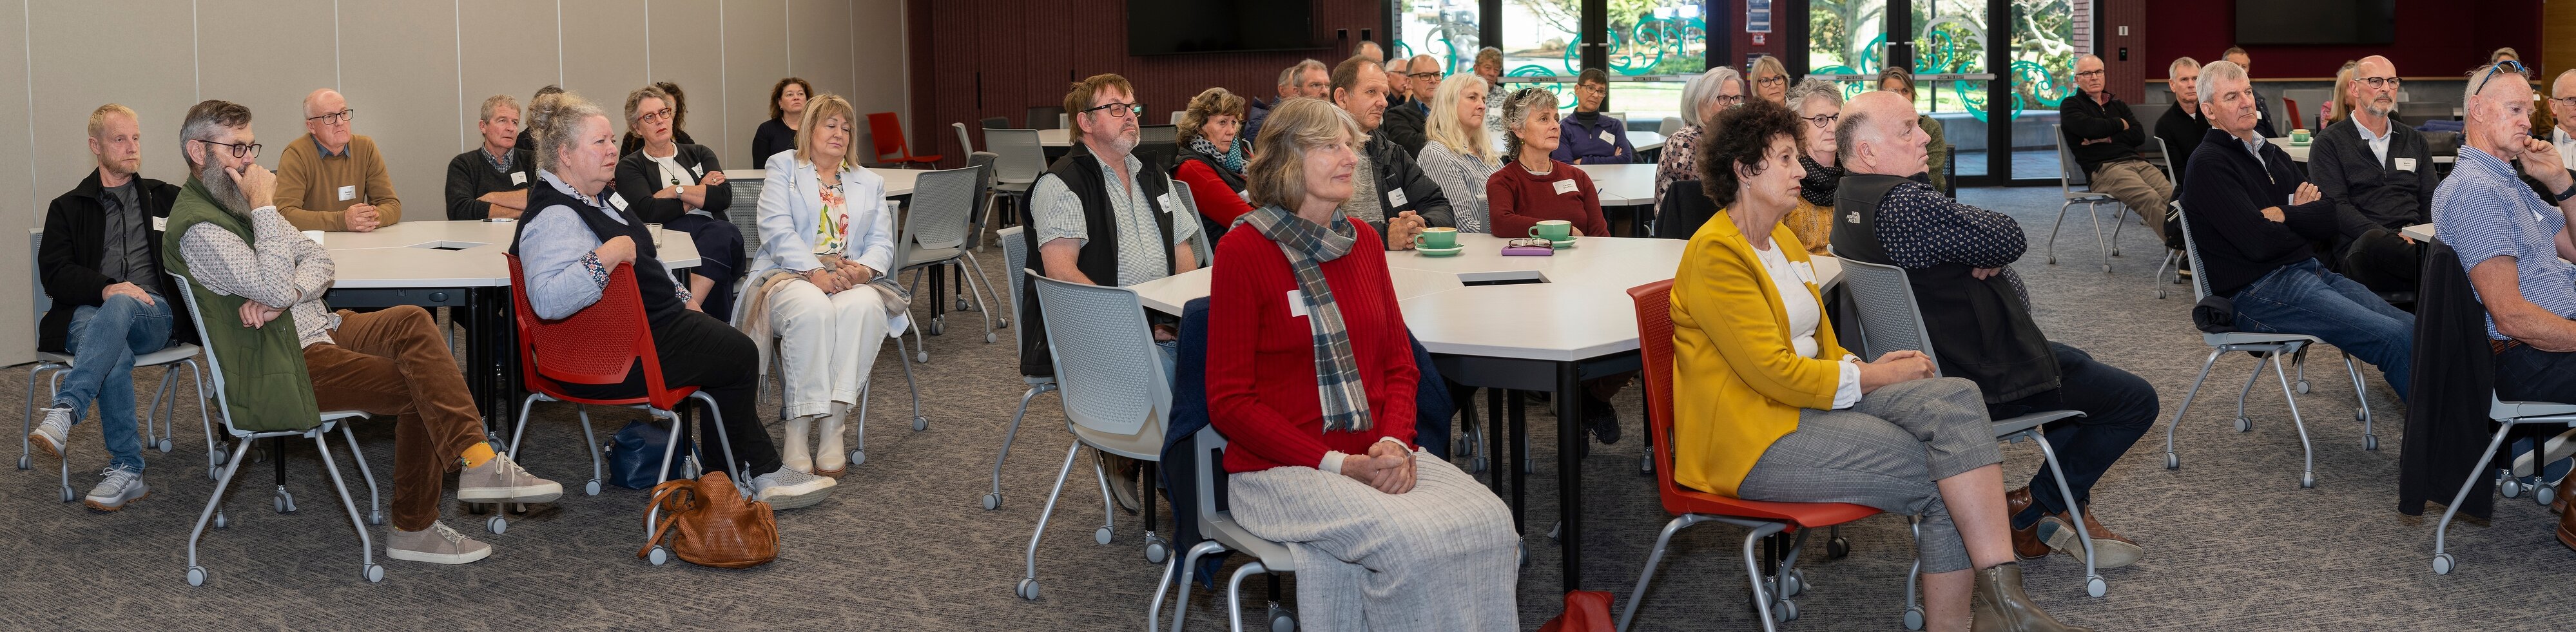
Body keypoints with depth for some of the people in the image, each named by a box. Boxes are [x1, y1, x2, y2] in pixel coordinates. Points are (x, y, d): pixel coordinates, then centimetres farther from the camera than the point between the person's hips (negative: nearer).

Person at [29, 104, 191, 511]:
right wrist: (106, 288, -16)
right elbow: (54, 273, 4)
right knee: (115, 354, -37)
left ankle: (63, 412, -50)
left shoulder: (166, 198, 24)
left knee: (119, 307, -38)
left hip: (154, 313, 0)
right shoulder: (68, 208, 18)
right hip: (87, 314, 0)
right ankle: (127, 470, -34)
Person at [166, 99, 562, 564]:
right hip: (282, 366, -9)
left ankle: (478, 461, -20)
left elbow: (319, 260, 9)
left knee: (413, 322, -15)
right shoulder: (198, 227, -15)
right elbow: (276, 288, -26)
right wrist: (264, 207, -21)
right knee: (419, 391, -19)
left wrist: (285, 294, -13)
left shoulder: (236, 203, 16)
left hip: (319, 328, 9)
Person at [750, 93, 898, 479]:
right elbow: (777, 229, -2)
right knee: (812, 309, -39)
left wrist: (864, 269, -13)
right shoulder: (783, 167, 14)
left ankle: (834, 429, -37)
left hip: (851, 283, 3)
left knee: (865, 307, -35)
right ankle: (797, 433, -35)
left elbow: (882, 243, 12)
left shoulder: (870, 183, 25)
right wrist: (816, 273, -18)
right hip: (790, 275, -2)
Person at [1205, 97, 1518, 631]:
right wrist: (1335, 464, -16)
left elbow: (1399, 363, 15)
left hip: (1375, 455, 5)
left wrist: (1396, 441, -7)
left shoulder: (1363, 240, 11)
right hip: (1280, 469, -5)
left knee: (1489, 523, -22)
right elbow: (1229, 402, -8)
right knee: (1414, 541, -30)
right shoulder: (1243, 251, -7)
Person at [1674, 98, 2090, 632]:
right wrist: (1872, 378, -11)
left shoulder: (1783, 241, 18)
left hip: (1812, 400, 9)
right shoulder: (1715, 253, -13)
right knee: (1941, 479, -21)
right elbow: (1772, 372, -19)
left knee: (1956, 398, -17)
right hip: (1754, 438, -9)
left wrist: (1869, 368, -1)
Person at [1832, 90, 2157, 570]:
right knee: (2136, 400, 2)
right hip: (1984, 380, -11)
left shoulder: (1849, 207, 4)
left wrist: (1991, 256, -10)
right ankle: (2029, 512, 11)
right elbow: (2010, 238, -26)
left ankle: (2066, 503, 30)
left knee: (2075, 361, 33)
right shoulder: (1906, 205, -31)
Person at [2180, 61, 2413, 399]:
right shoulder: (2209, 164, -8)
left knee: (2412, 327, -9)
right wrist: (2303, 217, 3)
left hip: (2310, 271, 9)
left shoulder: (2272, 154, 20)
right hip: (2257, 292, -9)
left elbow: (2330, 217, 11)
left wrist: (2284, 215, -9)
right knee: (2392, 337, -21)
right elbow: (2260, 242, -18)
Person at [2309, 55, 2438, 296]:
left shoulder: (2415, 141, 26)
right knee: (2373, 242, -42)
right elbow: (2335, 207, -3)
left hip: (2415, 243, 3)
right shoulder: (2329, 143, 10)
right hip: (2360, 247, -3)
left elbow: (2431, 200, 20)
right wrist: (2391, 237, -17)